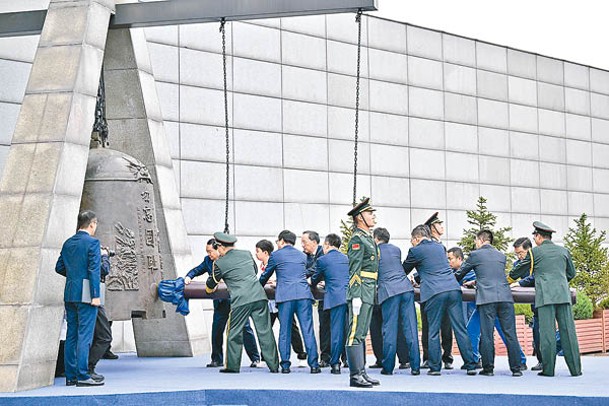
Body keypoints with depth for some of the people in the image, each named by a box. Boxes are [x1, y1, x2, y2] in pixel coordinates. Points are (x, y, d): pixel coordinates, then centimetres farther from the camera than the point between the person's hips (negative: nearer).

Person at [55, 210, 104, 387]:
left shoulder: (68, 243, 12)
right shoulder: (92, 242, -9)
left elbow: (59, 267, 15)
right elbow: (94, 270, -15)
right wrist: (95, 295, -15)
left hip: (70, 293, 7)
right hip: (85, 294, -7)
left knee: (71, 335, 9)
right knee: (84, 335, -7)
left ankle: (71, 375, 11)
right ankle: (82, 376, -10)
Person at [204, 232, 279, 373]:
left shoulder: (220, 263, 2)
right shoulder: (247, 254, 14)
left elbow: (211, 284, 15)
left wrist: (209, 289, 38)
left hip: (241, 301, -4)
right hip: (259, 297, 4)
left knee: (234, 333, 10)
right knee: (265, 332, 6)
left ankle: (232, 365, 13)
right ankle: (274, 365, 7)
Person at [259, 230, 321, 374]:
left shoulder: (276, 255, 9)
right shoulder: (302, 256, 21)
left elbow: (265, 275, 19)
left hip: (285, 297, -2)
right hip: (304, 294, 2)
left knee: (284, 331, 3)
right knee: (308, 330, 0)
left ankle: (285, 365, 2)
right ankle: (314, 364, -4)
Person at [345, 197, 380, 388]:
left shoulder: (368, 239, 20)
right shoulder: (357, 239, -9)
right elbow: (354, 270, -16)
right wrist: (356, 296, -20)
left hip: (369, 294, 10)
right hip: (361, 292, -10)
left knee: (361, 334, 12)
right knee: (356, 333, -8)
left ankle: (361, 373, 16)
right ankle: (355, 375, -8)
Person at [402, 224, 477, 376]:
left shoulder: (415, 251, 4)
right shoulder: (439, 247, 22)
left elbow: (404, 271, 16)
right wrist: (419, 279, 48)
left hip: (434, 293, -5)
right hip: (453, 288, 5)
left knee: (433, 331, 3)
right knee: (460, 329, 3)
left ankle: (434, 367, 4)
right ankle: (470, 365, 2)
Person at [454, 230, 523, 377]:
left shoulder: (475, 255, 6)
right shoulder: (501, 256, 20)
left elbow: (459, 274, 16)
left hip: (486, 299, -4)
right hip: (505, 297, 4)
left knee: (487, 335, 0)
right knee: (510, 334, 2)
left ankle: (488, 368, 1)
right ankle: (516, 368, 2)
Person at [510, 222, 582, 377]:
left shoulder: (535, 252, 5)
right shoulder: (563, 251, 14)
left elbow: (519, 270, 15)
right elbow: (571, 273, 23)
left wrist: (508, 279, 33)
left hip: (545, 296, -3)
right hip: (563, 295, 3)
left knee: (547, 332, -4)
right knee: (568, 330, 2)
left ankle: (548, 369, -5)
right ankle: (575, 368, 0)